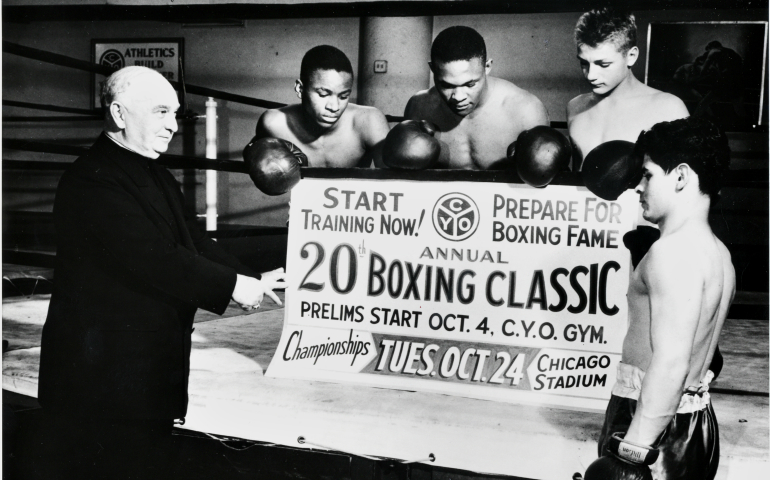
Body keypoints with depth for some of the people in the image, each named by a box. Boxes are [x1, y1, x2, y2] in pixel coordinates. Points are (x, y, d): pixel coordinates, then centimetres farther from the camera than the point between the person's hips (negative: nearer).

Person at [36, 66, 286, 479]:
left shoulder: (158, 178, 14)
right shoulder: (91, 181, -18)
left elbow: (191, 241, 11)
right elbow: (151, 259, -24)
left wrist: (250, 280, -2)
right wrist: (231, 286, -18)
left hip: (152, 372, 9)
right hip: (101, 378, -9)